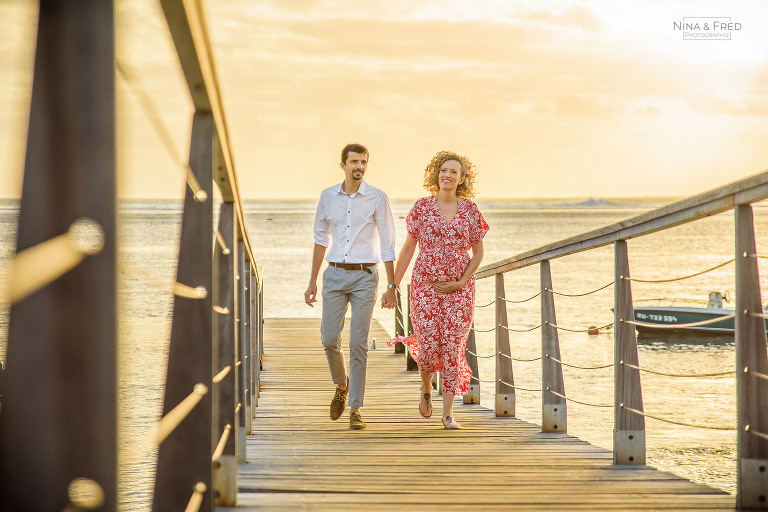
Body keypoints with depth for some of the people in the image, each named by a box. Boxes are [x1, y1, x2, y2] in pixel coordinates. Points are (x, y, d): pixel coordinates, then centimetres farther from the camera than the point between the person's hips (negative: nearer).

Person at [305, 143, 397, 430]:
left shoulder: (377, 199, -2)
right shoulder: (328, 197, 7)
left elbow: (387, 245, -1)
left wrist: (392, 286, -5)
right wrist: (312, 281, 13)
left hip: (364, 277, -2)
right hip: (335, 275, 2)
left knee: (358, 344, -6)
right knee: (329, 339, -4)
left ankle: (355, 409, -1)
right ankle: (341, 385, 25)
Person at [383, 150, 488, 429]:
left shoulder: (470, 211, 1)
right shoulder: (422, 207, 1)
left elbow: (478, 252, 8)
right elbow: (408, 249, 5)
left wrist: (462, 282, -6)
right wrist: (392, 286, 2)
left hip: (459, 289, 1)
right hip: (425, 287, 0)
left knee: (452, 349, -3)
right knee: (429, 348, -6)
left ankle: (448, 412, 3)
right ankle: (426, 388, 28)